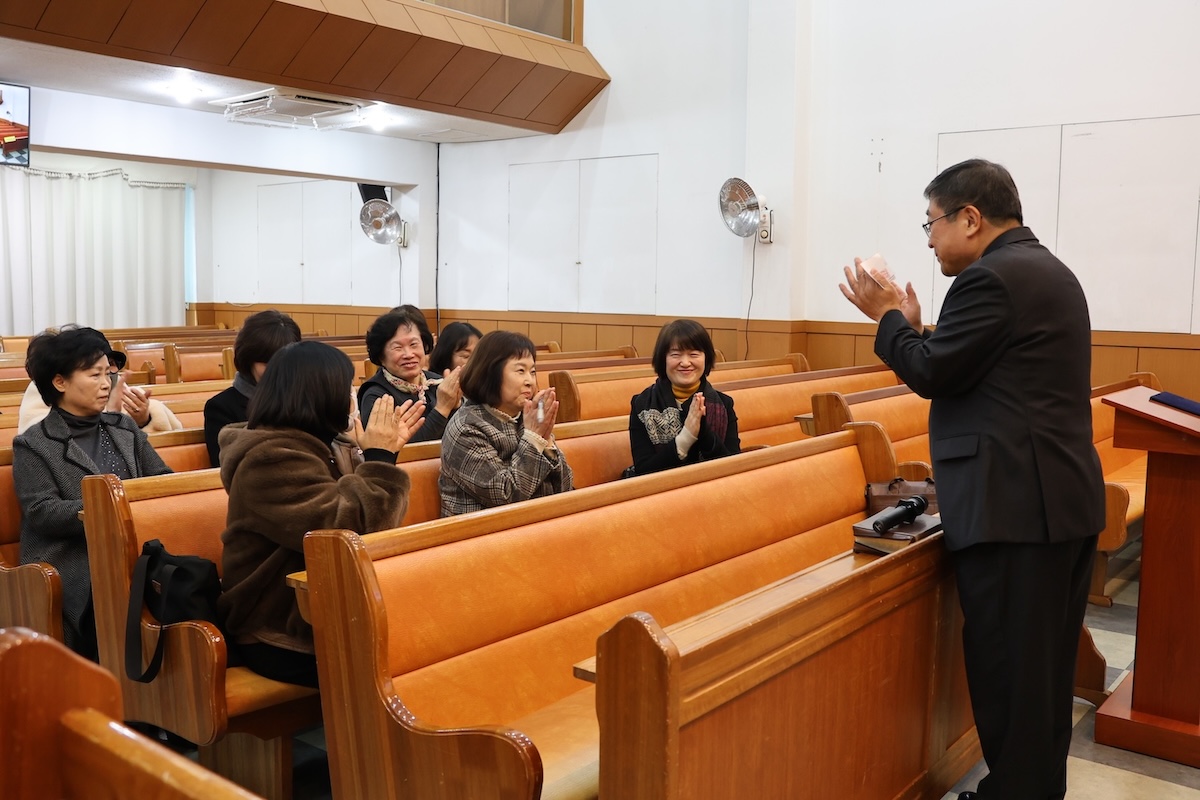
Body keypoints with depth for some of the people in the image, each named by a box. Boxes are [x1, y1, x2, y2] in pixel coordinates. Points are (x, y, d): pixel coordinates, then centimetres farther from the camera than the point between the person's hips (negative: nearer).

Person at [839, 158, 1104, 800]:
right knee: (1044, 663, 19)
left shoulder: (992, 277, -15)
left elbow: (933, 374, -12)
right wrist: (915, 327, 14)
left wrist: (889, 318, 2)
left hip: (1013, 506, -11)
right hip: (1065, 499, 11)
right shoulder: (1047, 270, 17)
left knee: (1005, 667, 1)